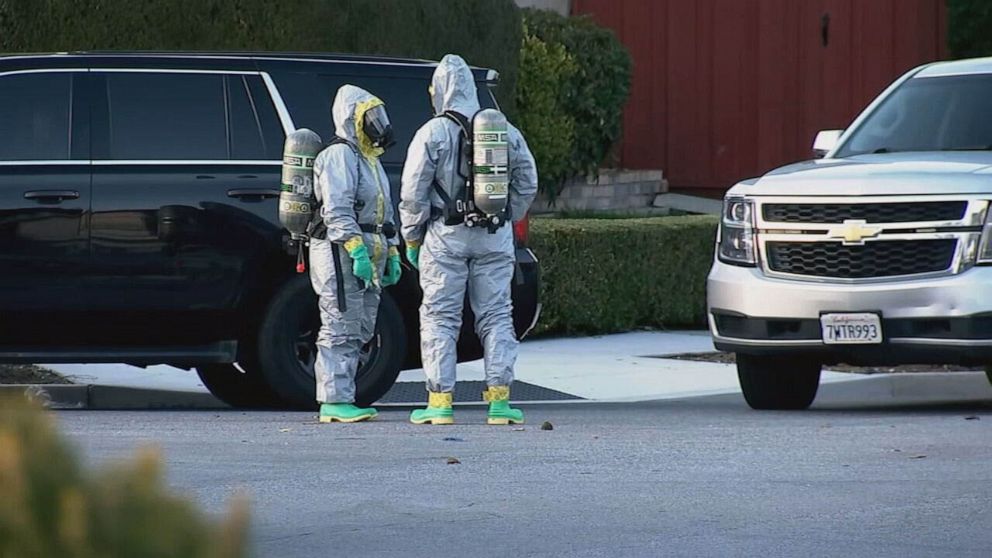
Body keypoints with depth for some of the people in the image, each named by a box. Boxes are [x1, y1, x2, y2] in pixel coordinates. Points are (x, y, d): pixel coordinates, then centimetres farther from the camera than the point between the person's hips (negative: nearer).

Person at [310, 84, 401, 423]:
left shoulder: (370, 160, 23)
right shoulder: (339, 156, -9)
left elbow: (383, 212, 28)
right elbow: (337, 210, -20)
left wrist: (392, 255, 21)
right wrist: (357, 251, -26)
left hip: (365, 259, 10)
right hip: (341, 255, -10)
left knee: (359, 331, 10)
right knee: (341, 329, -10)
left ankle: (338, 400, 14)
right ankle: (335, 402, -11)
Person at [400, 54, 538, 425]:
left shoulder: (433, 133, -6)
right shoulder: (505, 131, 7)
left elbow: (413, 193, -7)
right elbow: (527, 184, 11)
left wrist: (411, 238, 4)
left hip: (446, 237, -3)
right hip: (495, 240, 3)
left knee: (439, 318, 3)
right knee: (496, 316, 7)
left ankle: (440, 402, 0)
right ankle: (499, 399, 2)